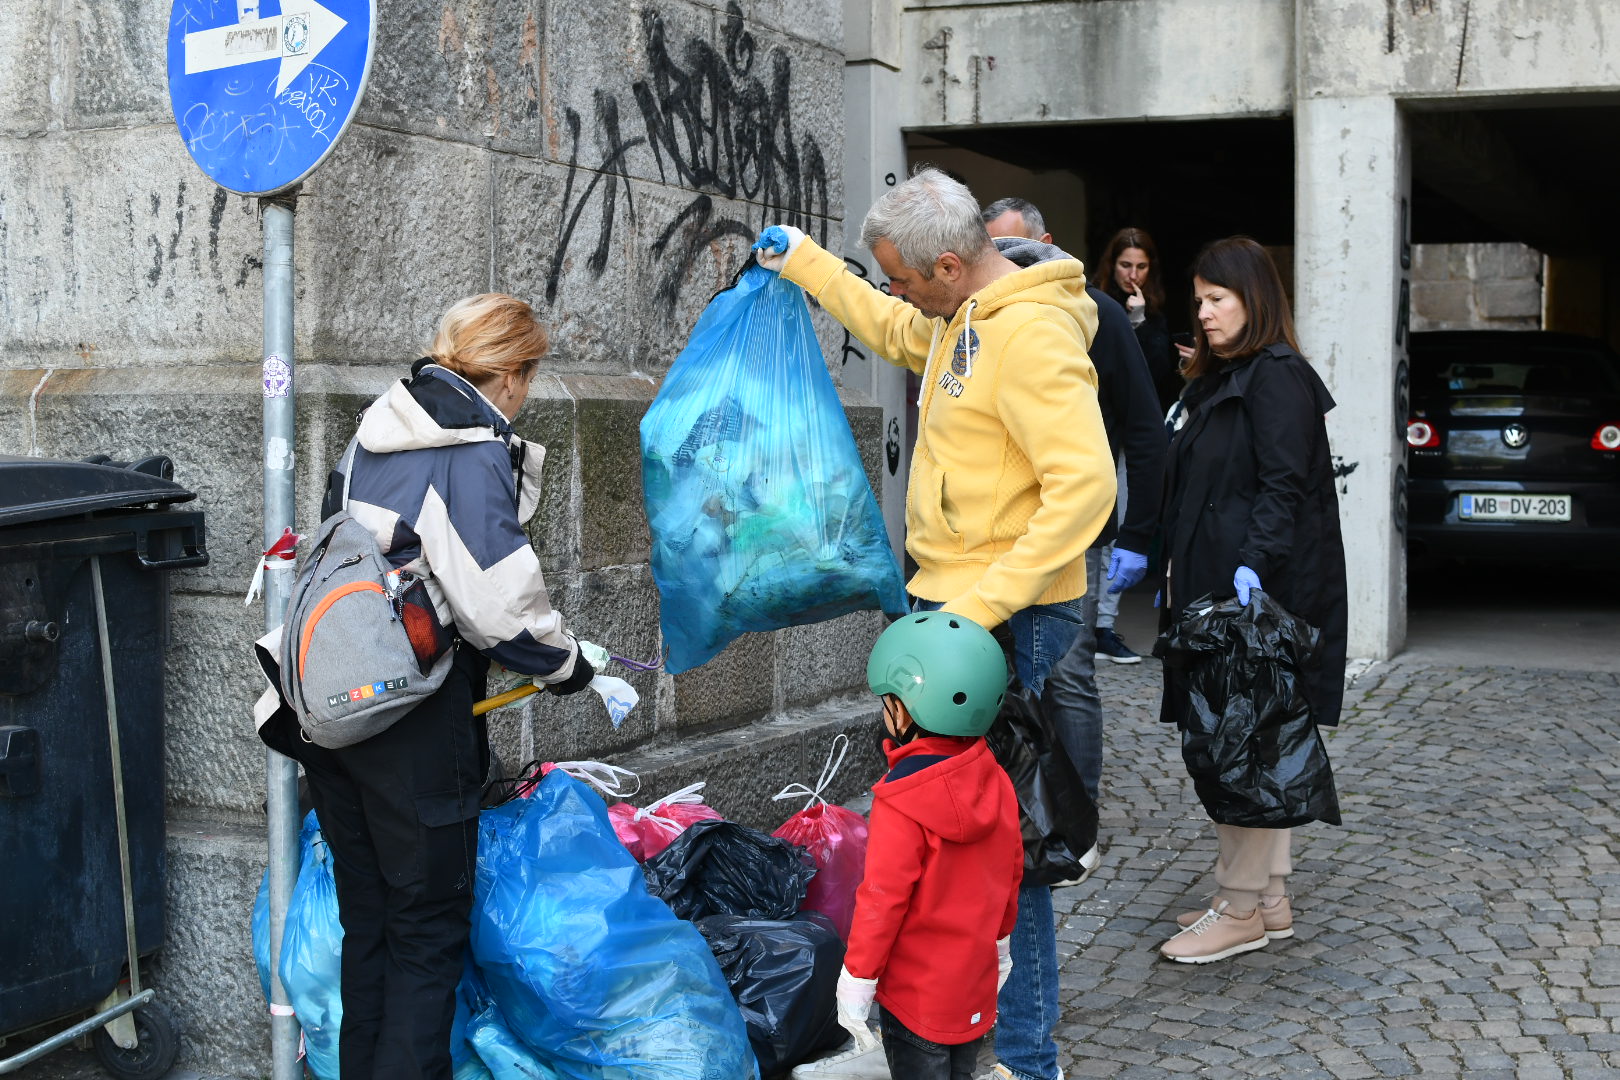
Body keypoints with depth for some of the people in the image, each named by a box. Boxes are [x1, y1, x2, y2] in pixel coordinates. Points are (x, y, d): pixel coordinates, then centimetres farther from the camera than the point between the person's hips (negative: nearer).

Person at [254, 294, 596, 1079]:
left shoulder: (378, 431, 11)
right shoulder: (475, 450, -15)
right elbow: (496, 601, -17)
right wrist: (566, 665, 0)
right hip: (412, 721, -8)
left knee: (365, 918, 18)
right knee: (428, 928, 5)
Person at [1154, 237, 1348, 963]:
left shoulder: (1277, 377, -11)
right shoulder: (1220, 380, 20)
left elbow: (1285, 486, -20)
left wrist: (1254, 564, -30)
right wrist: (1170, 567, 19)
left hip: (1256, 590, -10)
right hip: (1215, 585, 10)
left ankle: (1241, 909, 1)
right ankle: (1268, 899, 19)